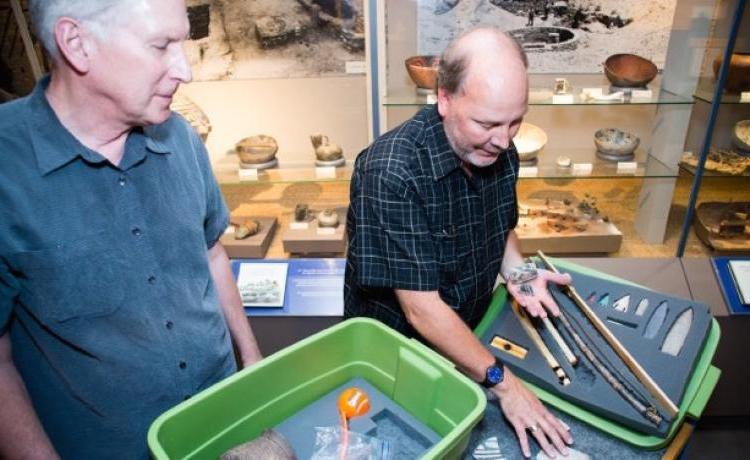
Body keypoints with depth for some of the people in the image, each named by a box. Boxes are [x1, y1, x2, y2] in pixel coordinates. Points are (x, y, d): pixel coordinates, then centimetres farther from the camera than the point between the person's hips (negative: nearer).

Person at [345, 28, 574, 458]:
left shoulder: (498, 151, -11)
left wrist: (518, 271, -11)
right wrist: (502, 381, -25)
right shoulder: (392, 173, -32)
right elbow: (422, 310, -29)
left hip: (467, 336, 6)